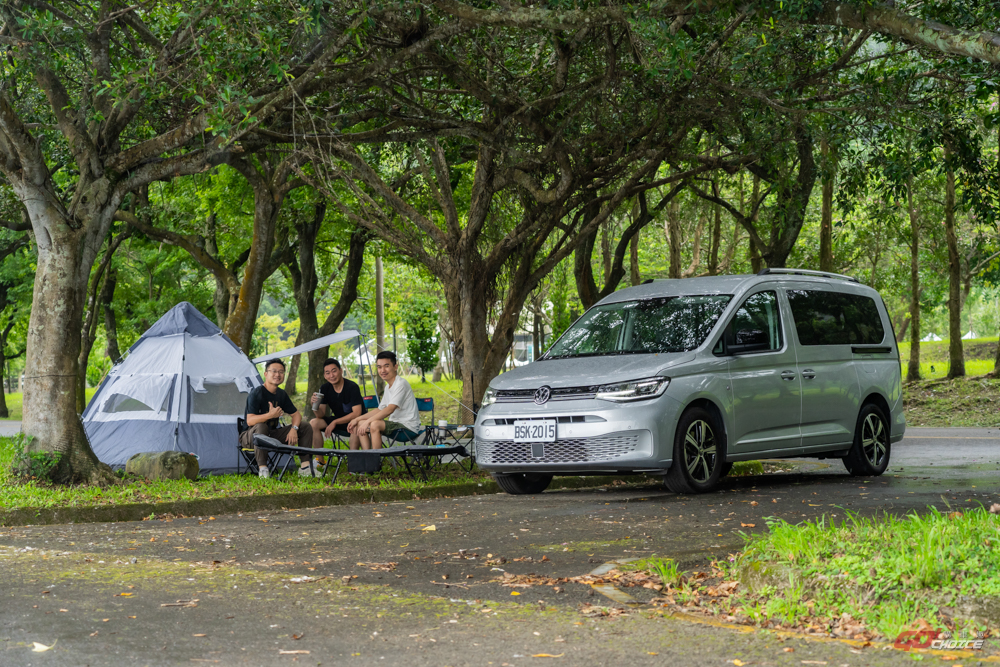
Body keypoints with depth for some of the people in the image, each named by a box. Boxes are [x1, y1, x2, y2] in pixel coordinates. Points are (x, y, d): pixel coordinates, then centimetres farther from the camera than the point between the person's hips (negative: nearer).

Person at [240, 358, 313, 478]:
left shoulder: (282, 394, 6)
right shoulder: (257, 393, -18)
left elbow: (296, 414, 8)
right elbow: (250, 421, -27)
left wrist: (294, 429, -14)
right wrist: (270, 415, -42)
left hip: (272, 435, 7)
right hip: (250, 436, -7)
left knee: (305, 427, -2)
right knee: (261, 426, -42)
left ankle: (305, 466, -8)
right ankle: (263, 469, -39)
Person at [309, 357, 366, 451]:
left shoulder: (352, 387, -19)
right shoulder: (325, 388, -2)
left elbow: (356, 413, -24)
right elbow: (321, 415, -3)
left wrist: (334, 422, -28)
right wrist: (315, 407, -26)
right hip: (338, 420, 6)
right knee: (313, 423, -14)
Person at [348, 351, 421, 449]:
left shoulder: (401, 384, -15)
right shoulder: (388, 387, 15)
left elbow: (389, 410, -23)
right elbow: (380, 410, 19)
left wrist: (367, 421, -24)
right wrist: (357, 419, 9)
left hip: (408, 426, -10)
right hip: (395, 424, 10)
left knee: (375, 425, -31)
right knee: (359, 424, 3)